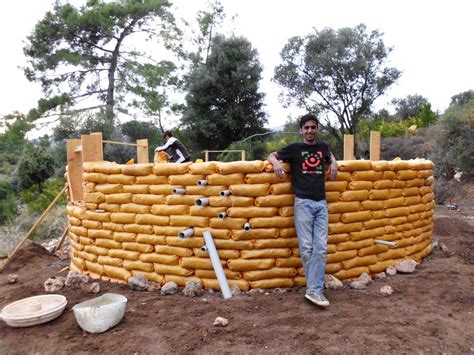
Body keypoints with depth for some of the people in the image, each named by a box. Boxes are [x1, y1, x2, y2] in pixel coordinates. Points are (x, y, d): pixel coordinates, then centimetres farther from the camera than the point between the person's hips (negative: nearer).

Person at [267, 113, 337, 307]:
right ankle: (316, 287, 12)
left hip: (321, 203, 3)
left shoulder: (322, 146, 14)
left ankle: (314, 289, 0)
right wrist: (276, 162, -10)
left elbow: (330, 155, 36)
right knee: (306, 247, -3)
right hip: (303, 203, -3)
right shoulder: (294, 148, 4)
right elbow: (271, 155, 13)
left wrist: (333, 163, 12)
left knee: (321, 248, -4)